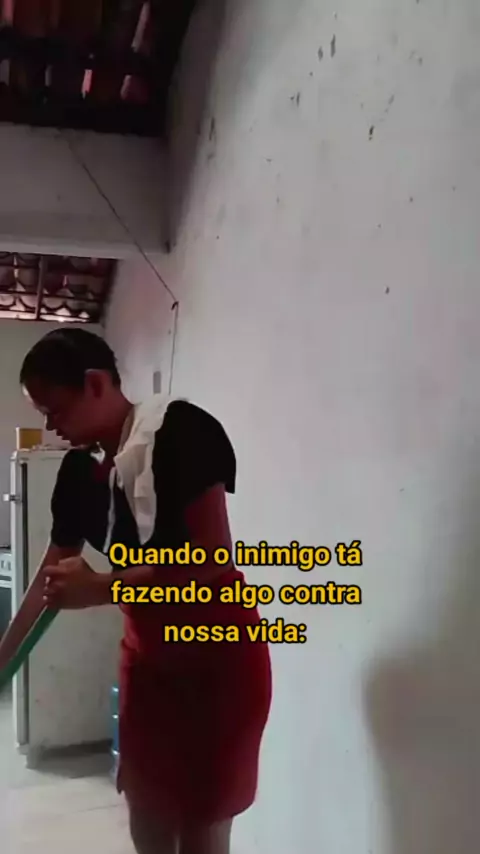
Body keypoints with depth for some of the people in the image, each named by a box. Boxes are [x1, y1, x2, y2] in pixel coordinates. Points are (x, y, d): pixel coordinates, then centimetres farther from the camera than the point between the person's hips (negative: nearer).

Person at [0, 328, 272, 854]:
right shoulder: (78, 470, 1)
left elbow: (213, 558, -24)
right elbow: (51, 574, 11)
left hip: (218, 659, -6)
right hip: (146, 658, 7)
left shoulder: (182, 433, -19)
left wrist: (101, 588, -23)